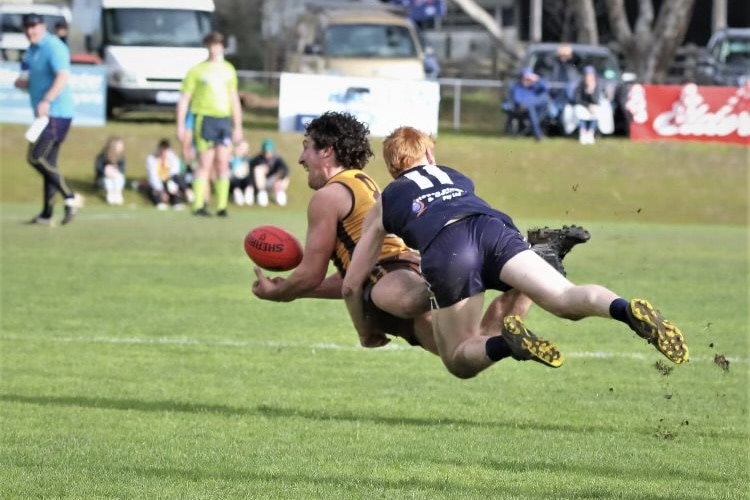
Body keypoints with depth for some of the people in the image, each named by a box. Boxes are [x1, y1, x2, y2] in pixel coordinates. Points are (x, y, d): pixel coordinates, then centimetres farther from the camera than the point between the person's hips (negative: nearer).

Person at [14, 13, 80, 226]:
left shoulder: (53, 47, -13)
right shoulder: (32, 50, 17)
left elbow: (63, 77, -27)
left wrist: (46, 101, -37)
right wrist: (23, 83, 5)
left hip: (56, 113, -10)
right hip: (46, 114, 10)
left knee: (36, 158, -14)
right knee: (47, 163, 9)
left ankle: (70, 198, -14)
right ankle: (47, 214, 11)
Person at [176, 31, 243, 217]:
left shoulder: (228, 70, 17)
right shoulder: (197, 71, 3)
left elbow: (234, 99, 23)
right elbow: (184, 99, 3)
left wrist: (238, 126, 19)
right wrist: (181, 127, -4)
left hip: (225, 119, 4)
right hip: (205, 118, -4)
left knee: (223, 162, -2)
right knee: (205, 163, -7)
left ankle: (222, 206, 1)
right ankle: (199, 205, -4)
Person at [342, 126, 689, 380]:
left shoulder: (386, 201, 33)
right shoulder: (455, 177, 41)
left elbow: (351, 284, 34)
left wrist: (365, 332, 49)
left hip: (444, 250, -2)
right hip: (493, 228, 2)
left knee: (459, 361, 6)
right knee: (565, 298, -12)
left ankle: (508, 344, -28)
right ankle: (627, 310, -45)